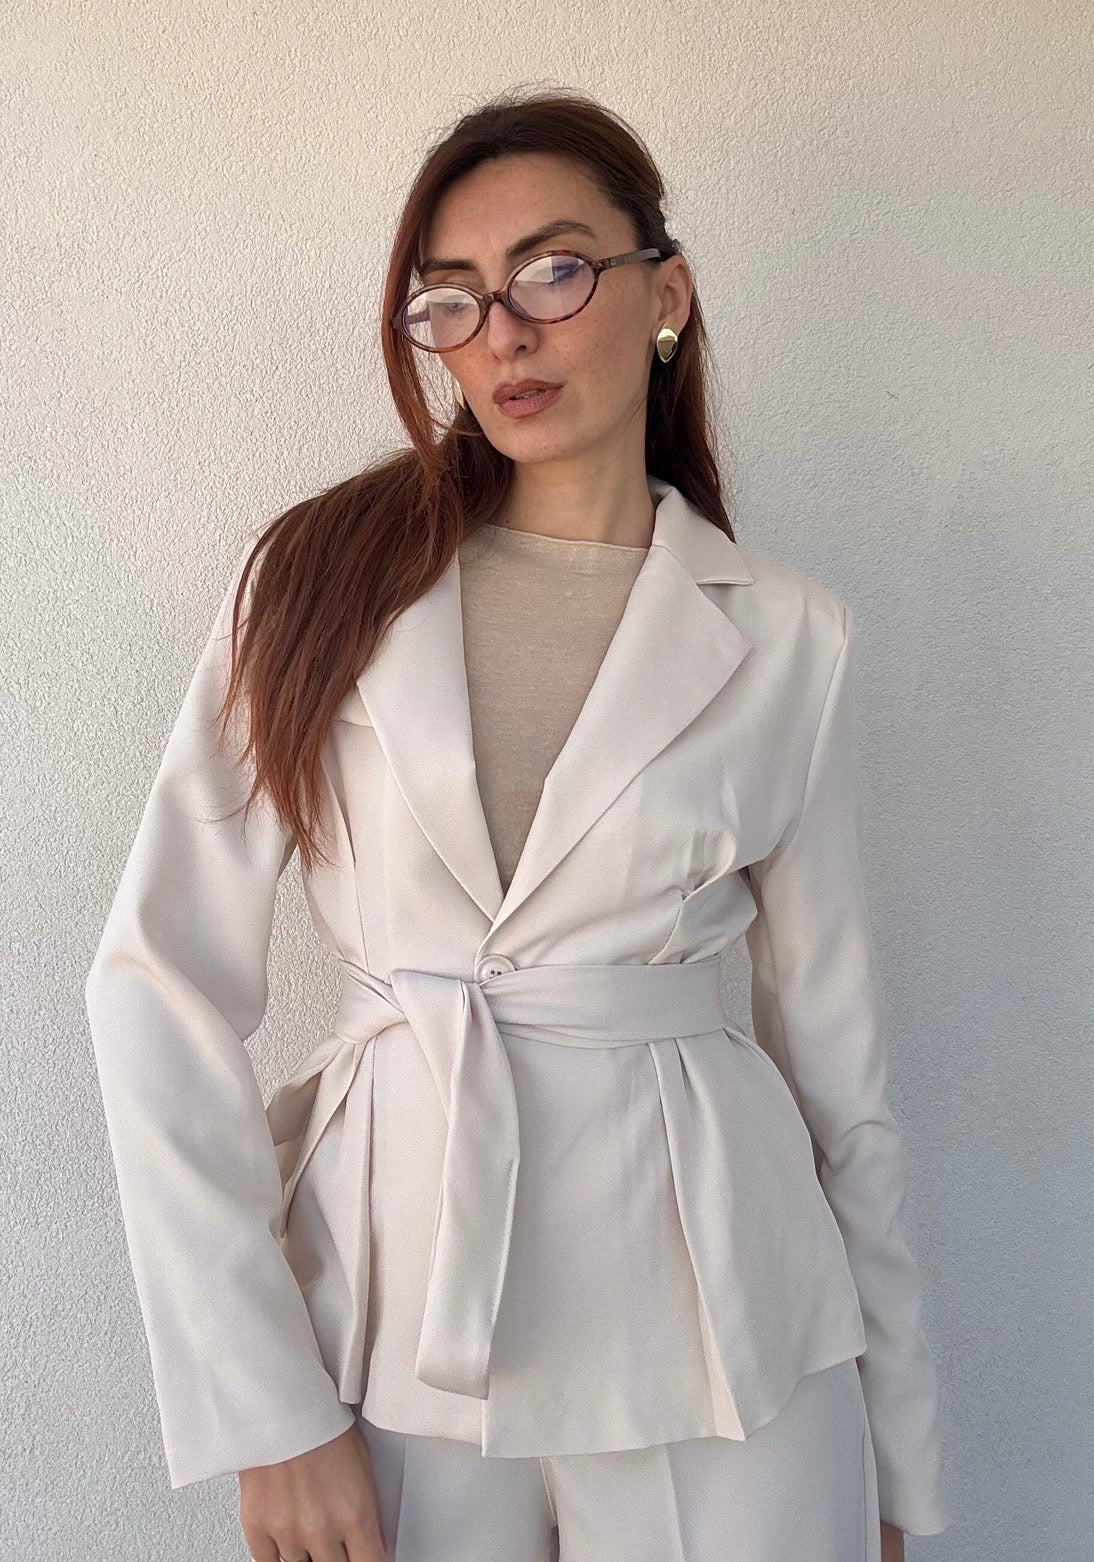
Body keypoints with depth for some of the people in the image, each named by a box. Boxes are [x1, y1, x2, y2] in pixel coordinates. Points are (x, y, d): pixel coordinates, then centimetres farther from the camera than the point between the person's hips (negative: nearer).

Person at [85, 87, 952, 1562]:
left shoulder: (786, 638, -1)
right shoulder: (319, 579, -3)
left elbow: (834, 1042, 4)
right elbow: (163, 978, -7)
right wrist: (264, 1409, -10)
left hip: (713, 1307, 1)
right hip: (396, 1286, 0)